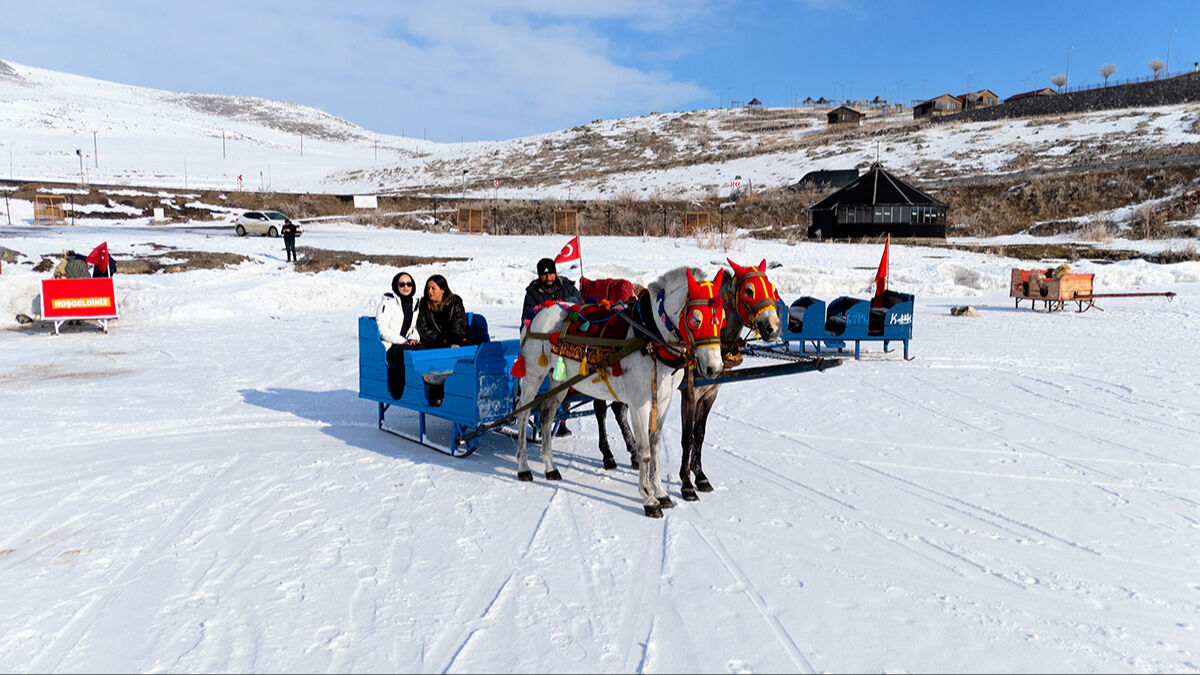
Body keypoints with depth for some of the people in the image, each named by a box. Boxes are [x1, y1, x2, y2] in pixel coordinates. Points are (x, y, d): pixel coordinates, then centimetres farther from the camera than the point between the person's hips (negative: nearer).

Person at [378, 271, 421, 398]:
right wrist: (402, 342, -19)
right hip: (387, 346, -6)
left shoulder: (414, 302, 15)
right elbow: (381, 328, -14)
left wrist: (414, 338, 0)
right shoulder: (389, 302, -7)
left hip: (402, 344, 7)